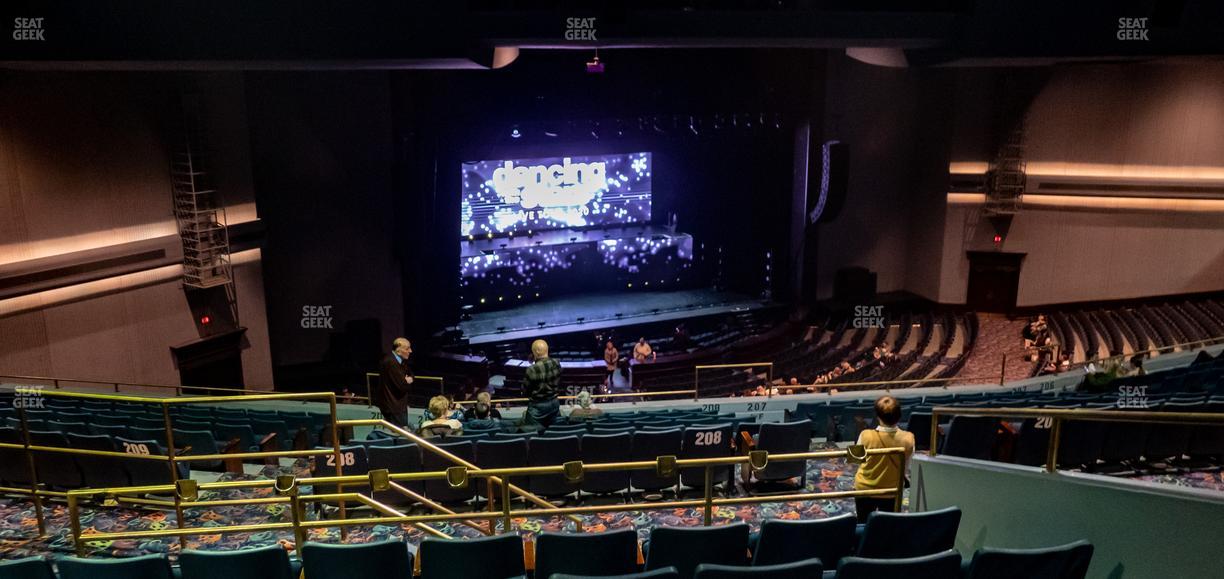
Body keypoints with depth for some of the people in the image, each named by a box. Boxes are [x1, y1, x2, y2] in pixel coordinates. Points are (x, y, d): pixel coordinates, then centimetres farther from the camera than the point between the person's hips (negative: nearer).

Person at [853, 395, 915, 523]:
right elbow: (906, 464, -6)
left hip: (865, 488, -1)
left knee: (864, 525, 20)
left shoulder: (866, 436, -26)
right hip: (892, 491, 1)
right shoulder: (908, 438, -22)